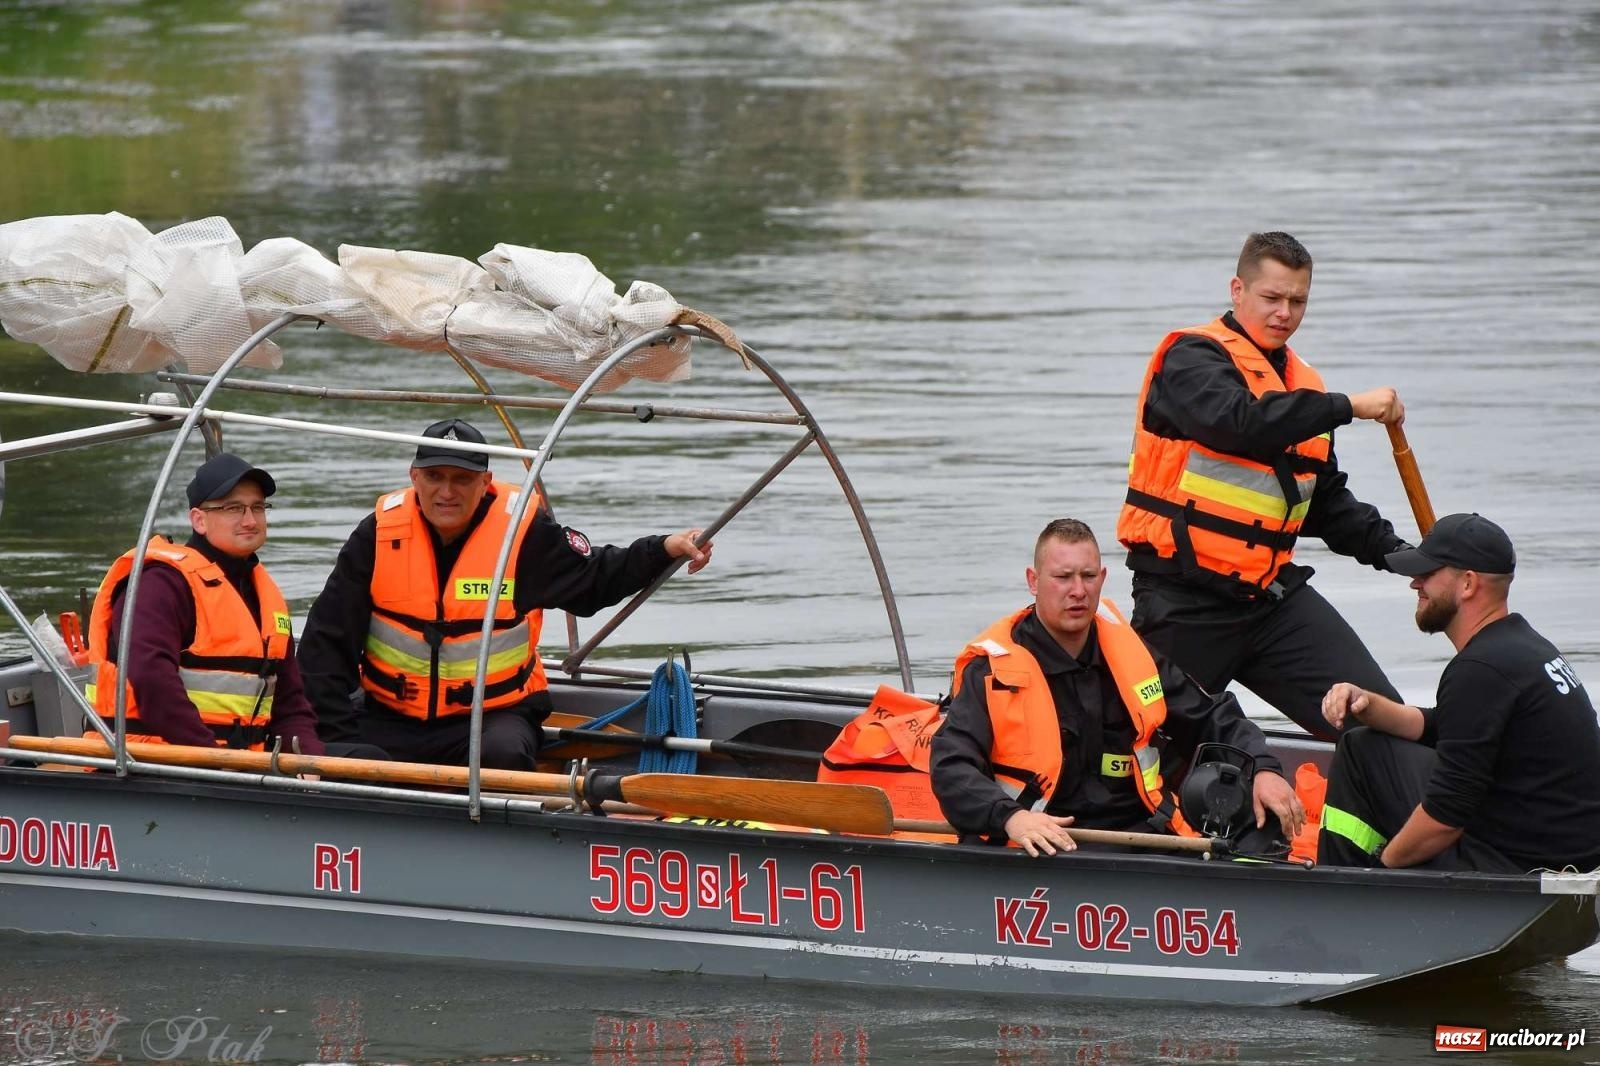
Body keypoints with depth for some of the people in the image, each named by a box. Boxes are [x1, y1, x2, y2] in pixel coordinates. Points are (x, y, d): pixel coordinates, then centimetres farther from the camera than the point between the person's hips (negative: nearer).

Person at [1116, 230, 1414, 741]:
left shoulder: (1303, 383, 17)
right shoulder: (1193, 358, -7)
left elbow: (1327, 501, 25)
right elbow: (1240, 422, -28)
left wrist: (1389, 548, 9)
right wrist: (1348, 406, -26)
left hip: (1274, 590, 6)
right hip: (1185, 598, -6)